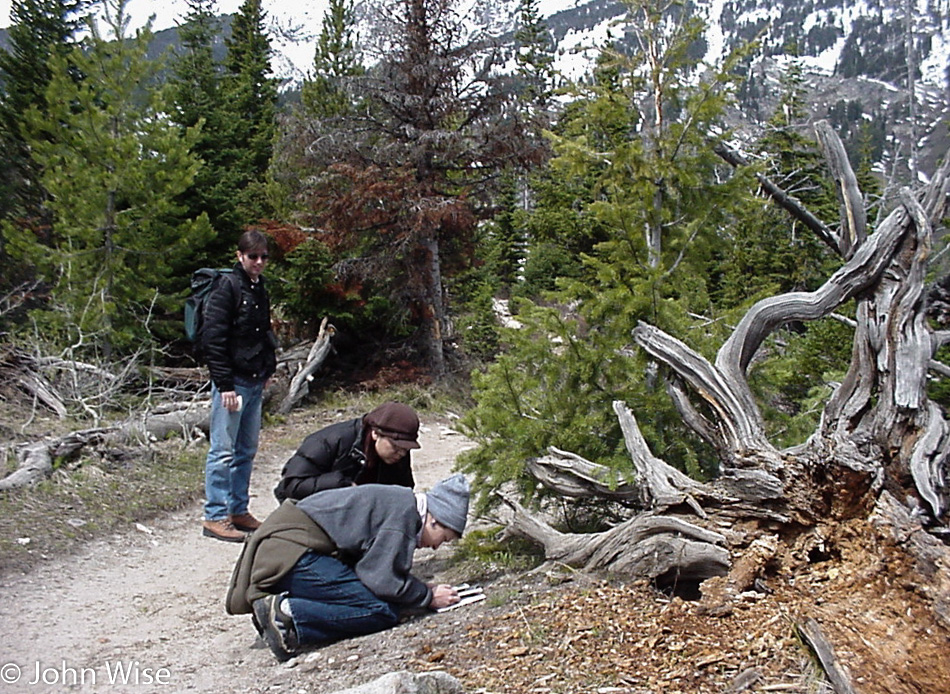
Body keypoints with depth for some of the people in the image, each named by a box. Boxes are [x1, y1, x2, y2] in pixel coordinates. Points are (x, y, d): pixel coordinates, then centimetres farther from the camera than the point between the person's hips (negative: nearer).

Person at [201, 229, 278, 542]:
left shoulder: (261, 290, 16)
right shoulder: (227, 287, -9)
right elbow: (212, 339, -15)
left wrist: (267, 370, 15)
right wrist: (225, 384, -19)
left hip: (255, 383, 8)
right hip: (233, 383, -8)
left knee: (246, 451, 13)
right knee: (223, 452, -3)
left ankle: (238, 510, 23)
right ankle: (216, 517, 5)